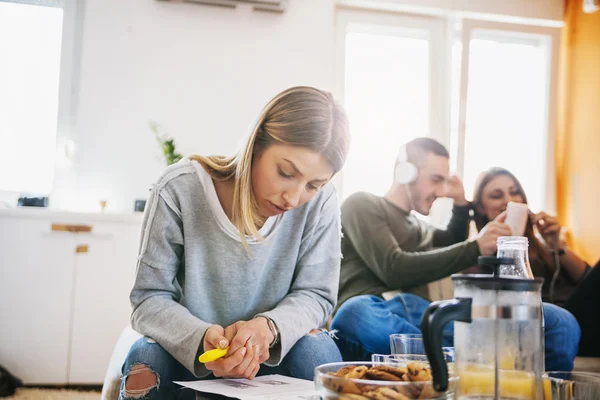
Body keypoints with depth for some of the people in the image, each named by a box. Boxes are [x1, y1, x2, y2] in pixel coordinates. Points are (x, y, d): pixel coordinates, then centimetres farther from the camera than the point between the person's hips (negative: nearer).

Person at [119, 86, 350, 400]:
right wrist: (201, 338, -37)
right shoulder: (179, 190, -20)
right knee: (147, 359, -32)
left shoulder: (319, 203, -16)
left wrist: (268, 327, -32)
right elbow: (149, 299, -16)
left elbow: (315, 295, -9)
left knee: (317, 352, -29)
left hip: (269, 359, 1)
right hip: (187, 356, -1)